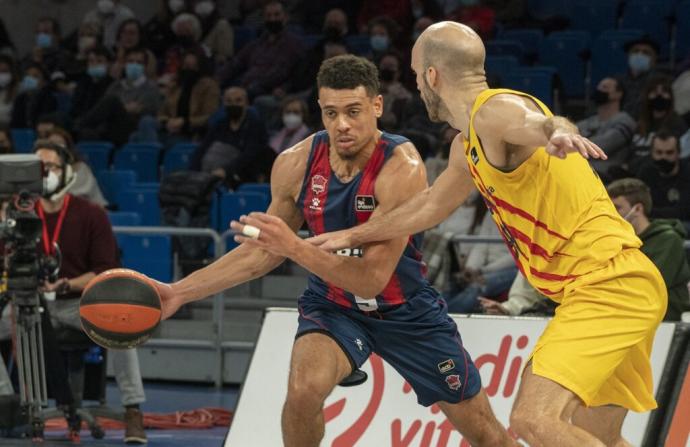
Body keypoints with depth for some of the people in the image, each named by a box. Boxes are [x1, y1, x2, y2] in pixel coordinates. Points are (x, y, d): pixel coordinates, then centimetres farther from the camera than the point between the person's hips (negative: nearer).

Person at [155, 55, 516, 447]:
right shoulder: (296, 165, -16)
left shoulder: (401, 169, -29)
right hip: (333, 307, 2)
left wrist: (295, 247, -43)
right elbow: (263, 252, 1)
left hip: (407, 310, -2)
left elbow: (373, 279, -32)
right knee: (304, 389, -30)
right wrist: (180, 292, -5)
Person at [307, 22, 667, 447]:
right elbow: (429, 206, 36)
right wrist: (352, 236, 47)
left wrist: (558, 132, -60)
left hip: (608, 281, -10)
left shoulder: (495, 111, -12)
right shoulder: (469, 144, 19)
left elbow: (537, 123, -36)